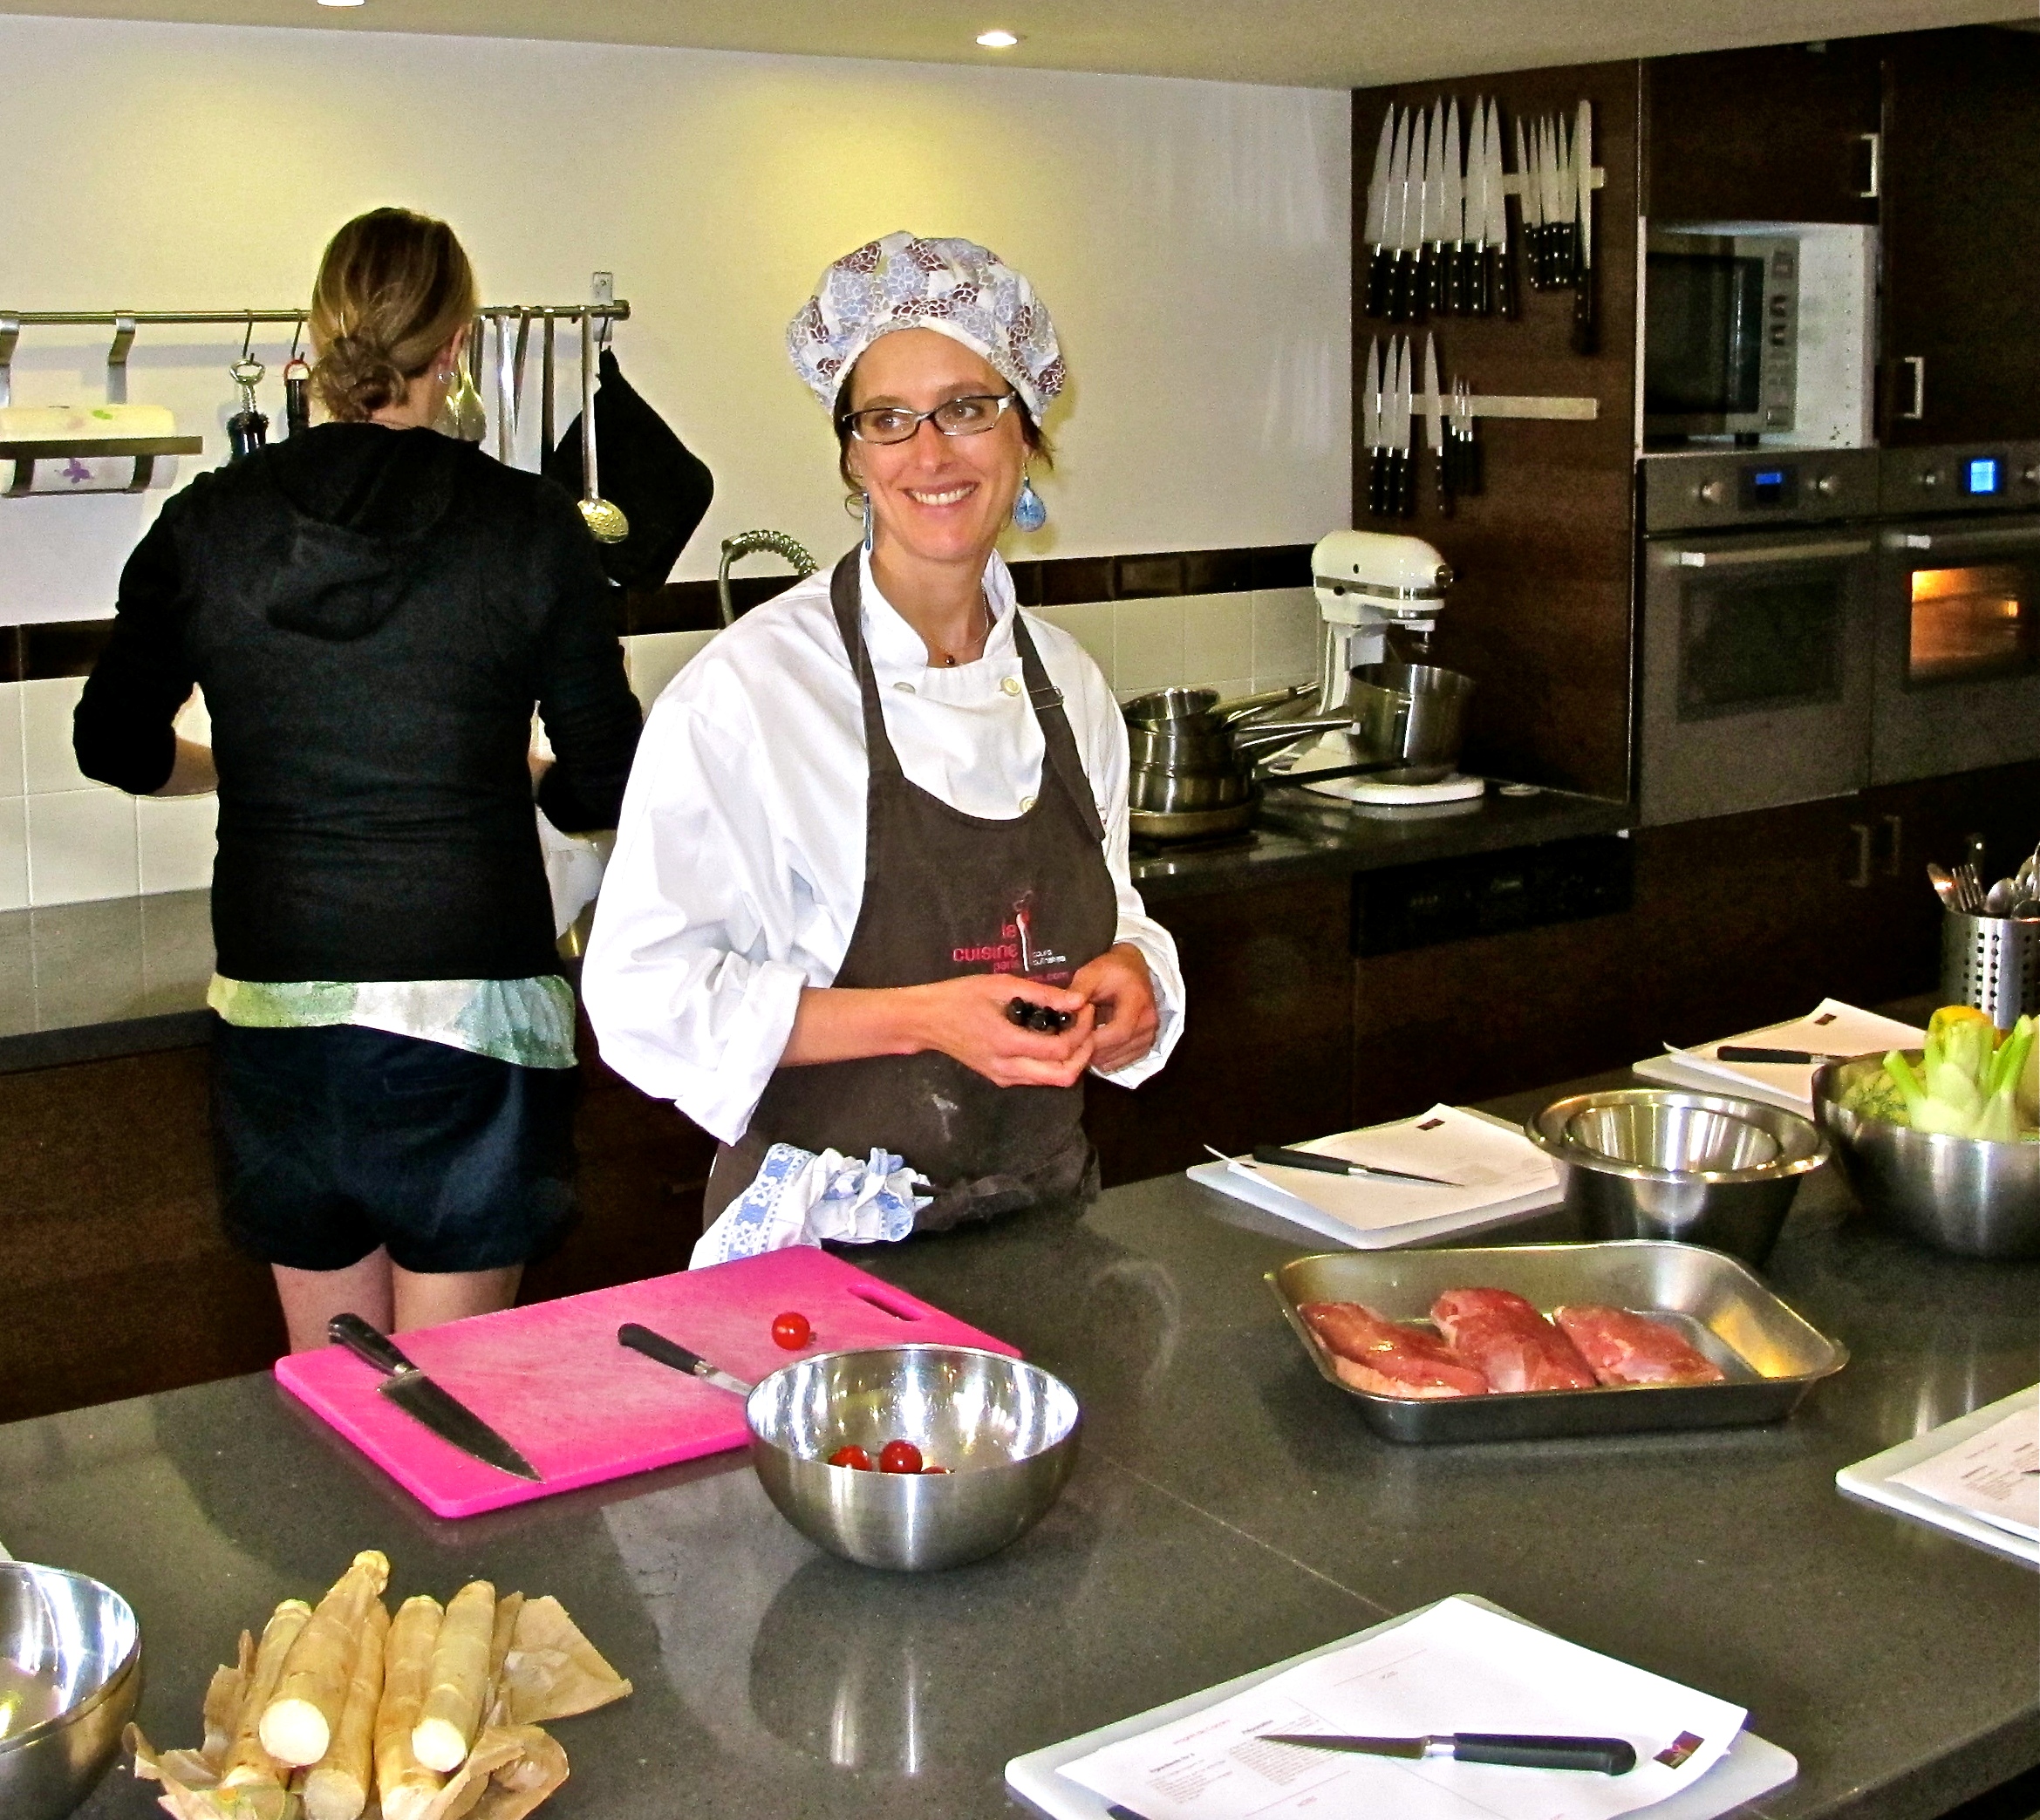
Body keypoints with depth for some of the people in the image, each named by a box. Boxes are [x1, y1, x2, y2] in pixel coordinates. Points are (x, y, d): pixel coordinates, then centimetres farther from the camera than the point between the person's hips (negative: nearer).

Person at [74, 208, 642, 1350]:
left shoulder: (210, 523, 0)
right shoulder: (531, 526, -6)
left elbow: (118, 748, 9)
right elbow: (606, 791, -3)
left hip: (276, 1009, 3)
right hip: (470, 1000, -3)